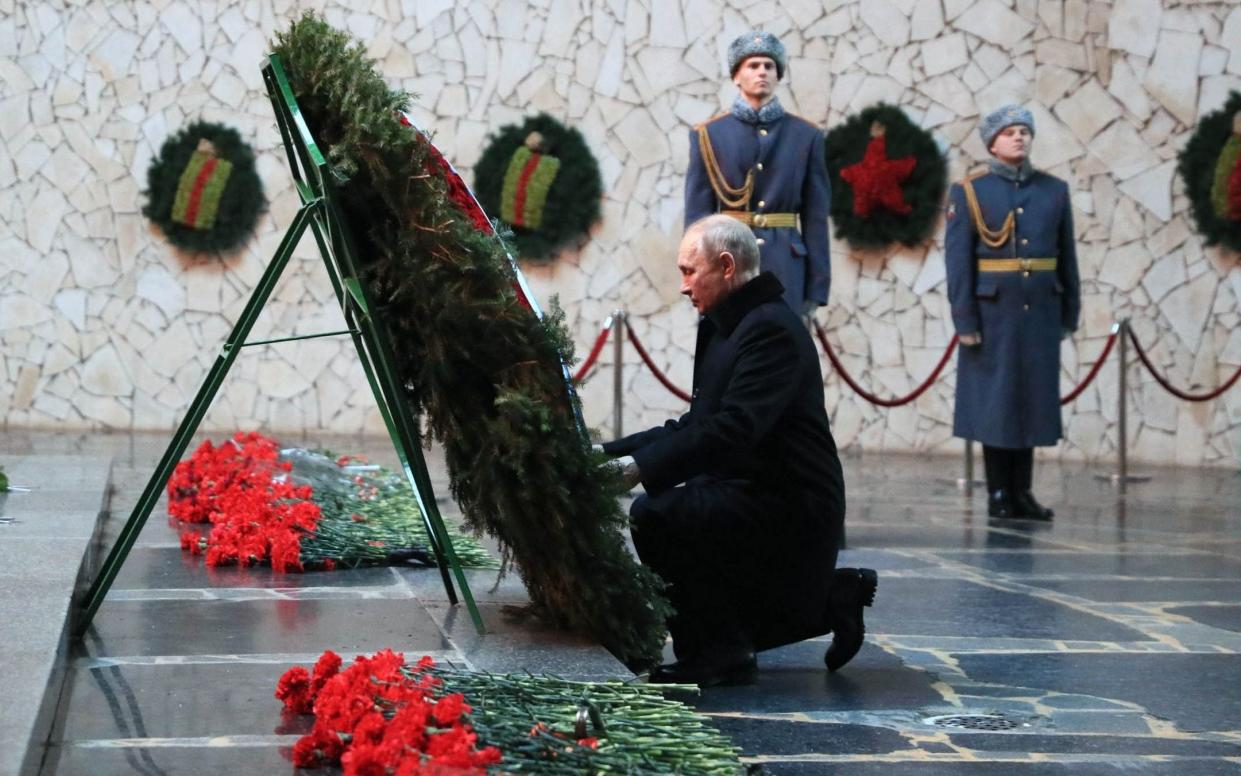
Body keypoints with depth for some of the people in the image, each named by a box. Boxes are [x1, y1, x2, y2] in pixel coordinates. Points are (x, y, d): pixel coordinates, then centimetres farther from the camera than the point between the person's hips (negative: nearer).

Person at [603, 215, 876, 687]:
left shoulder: (771, 328, -18)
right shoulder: (727, 327, 15)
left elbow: (732, 428, -29)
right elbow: (696, 425, 18)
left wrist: (640, 466, -35)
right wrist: (610, 452, 8)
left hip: (788, 507, -11)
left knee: (654, 515, -26)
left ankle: (721, 653, -15)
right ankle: (833, 599, 23)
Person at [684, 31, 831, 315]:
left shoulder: (806, 136, 8)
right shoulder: (708, 135, 5)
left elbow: (816, 216, 6)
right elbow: (697, 214, 3)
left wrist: (816, 290, 1)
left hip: (786, 267, 1)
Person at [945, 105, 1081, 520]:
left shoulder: (1055, 190, 9)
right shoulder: (969, 192, -1)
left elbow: (1067, 256, 10)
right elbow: (957, 260, -5)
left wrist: (1070, 312, 7)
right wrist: (964, 319, -11)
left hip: (1041, 312, 3)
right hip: (993, 311, -3)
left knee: (1032, 397, 6)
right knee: (994, 399, 2)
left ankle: (1022, 492, 14)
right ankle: (998, 493, 10)